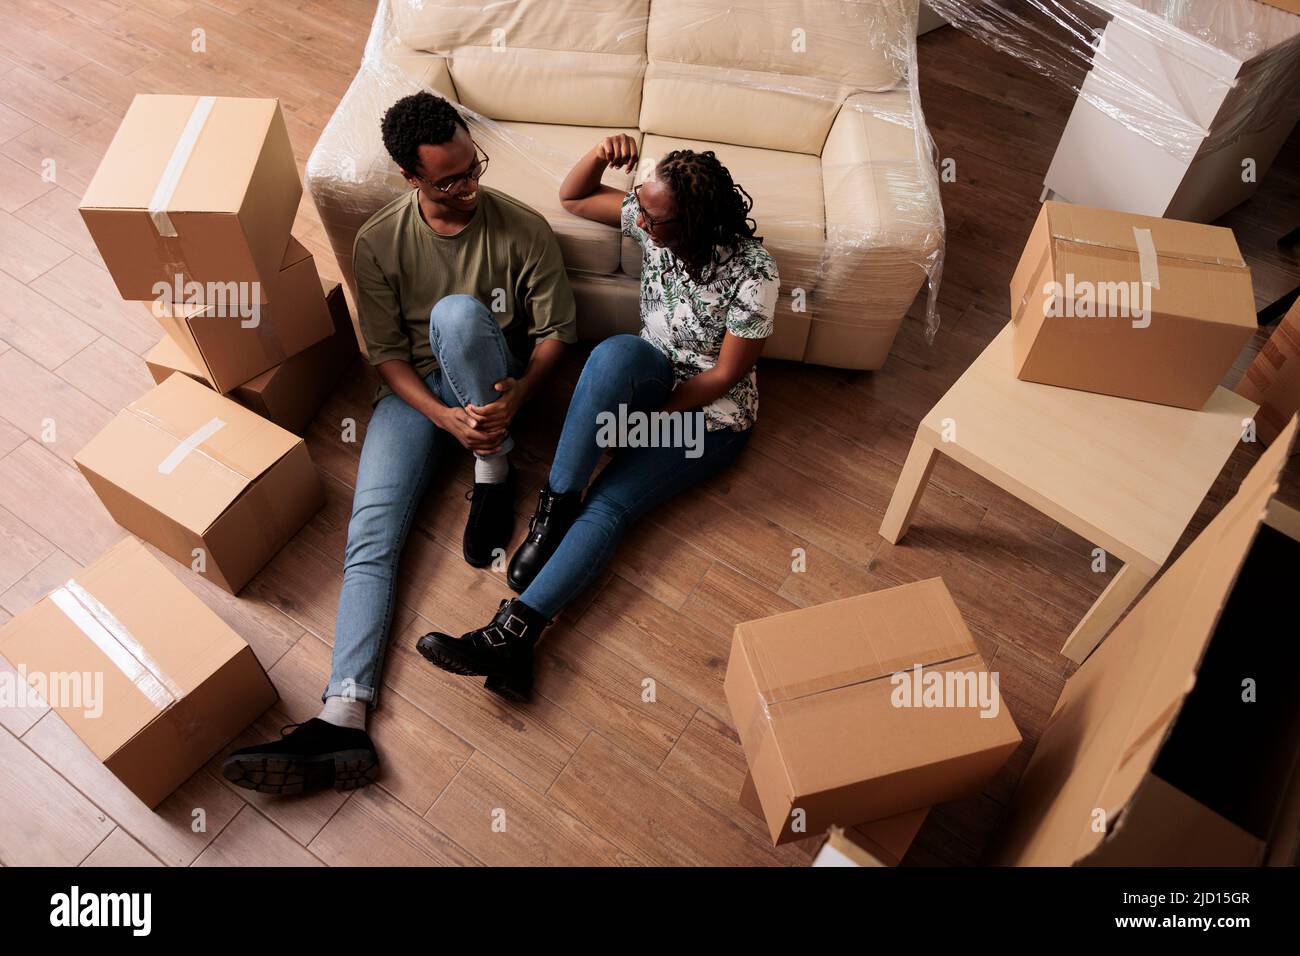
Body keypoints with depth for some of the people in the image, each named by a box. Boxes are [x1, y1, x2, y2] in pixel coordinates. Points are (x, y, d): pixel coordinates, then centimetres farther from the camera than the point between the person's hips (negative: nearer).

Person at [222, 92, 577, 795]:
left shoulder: (521, 229, -9)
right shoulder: (377, 243, -5)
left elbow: (555, 330, -3)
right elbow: (387, 352, -3)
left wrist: (517, 395, -23)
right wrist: (445, 416, -20)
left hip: (495, 384, -1)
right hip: (417, 389, 1)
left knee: (457, 313, -36)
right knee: (370, 538, -19)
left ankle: (494, 472, -16)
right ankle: (344, 717, -26)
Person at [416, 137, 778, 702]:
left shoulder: (752, 273, -23)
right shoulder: (651, 218, -6)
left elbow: (725, 375, -18)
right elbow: (573, 199, 6)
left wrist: (650, 417, -17)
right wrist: (601, 154, -15)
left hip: (710, 413, -4)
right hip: (649, 379, 5)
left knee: (608, 504, -27)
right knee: (616, 351, -34)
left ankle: (514, 630, -31)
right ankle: (556, 506, -27)